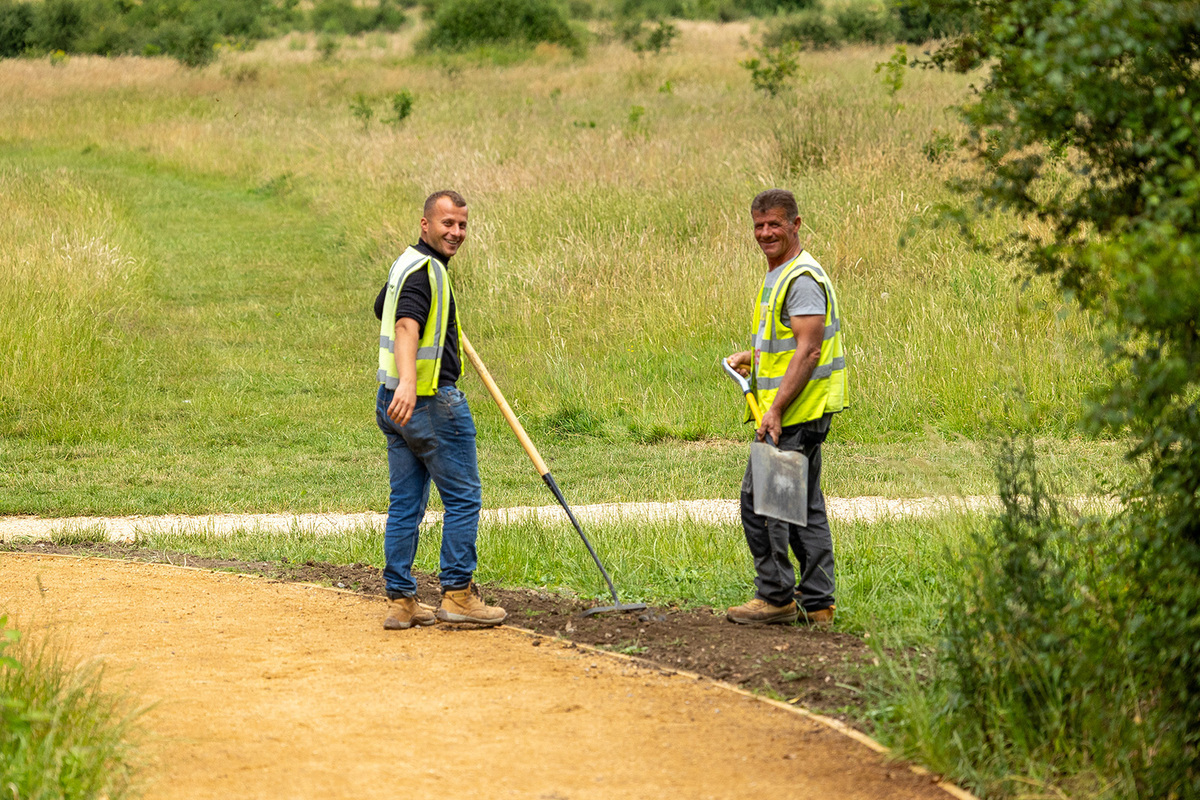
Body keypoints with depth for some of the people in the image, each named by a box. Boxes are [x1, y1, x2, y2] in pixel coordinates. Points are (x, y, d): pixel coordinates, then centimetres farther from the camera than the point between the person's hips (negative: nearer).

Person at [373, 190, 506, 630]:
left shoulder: (406, 264, 15)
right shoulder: (425, 271, -16)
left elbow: (383, 309, 36)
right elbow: (406, 326, -33)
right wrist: (408, 382, -48)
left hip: (397, 403, 10)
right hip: (431, 399, -10)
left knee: (405, 503, 9)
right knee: (463, 498, 0)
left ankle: (400, 601, 10)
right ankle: (457, 594, 2)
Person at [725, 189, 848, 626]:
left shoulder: (803, 279, -16)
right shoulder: (779, 274, 17)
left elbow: (808, 350, -22)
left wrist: (775, 410, -25)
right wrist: (754, 356, 19)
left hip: (794, 412, -11)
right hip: (800, 413, 11)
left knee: (759, 500, -7)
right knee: (804, 507, 11)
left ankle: (775, 595, 0)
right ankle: (816, 603, 14)